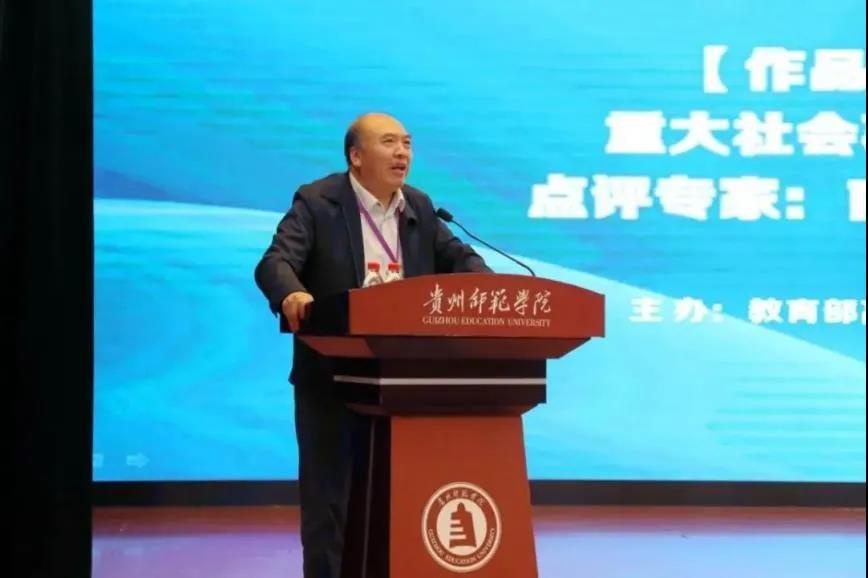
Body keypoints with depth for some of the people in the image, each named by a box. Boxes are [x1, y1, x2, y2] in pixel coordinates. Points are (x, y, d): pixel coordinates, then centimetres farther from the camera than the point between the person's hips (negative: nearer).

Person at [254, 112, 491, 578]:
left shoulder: (420, 207, 9)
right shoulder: (317, 203, -9)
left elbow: (458, 258, 9)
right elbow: (274, 263, -20)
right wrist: (292, 295, -43)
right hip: (333, 378, -5)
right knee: (329, 498, 1)